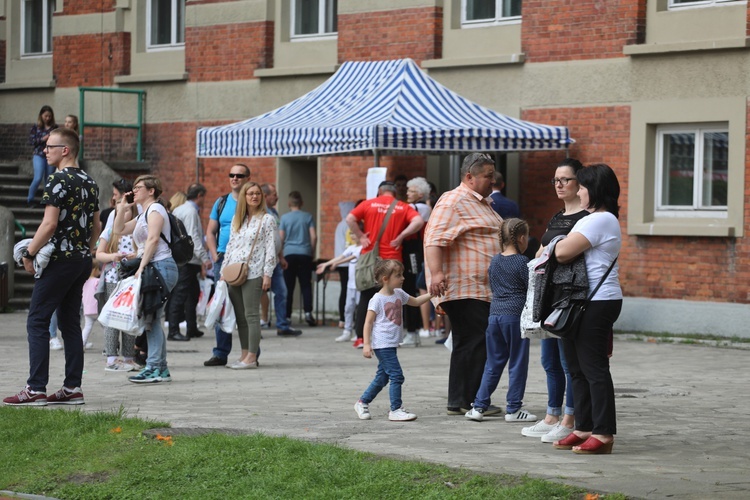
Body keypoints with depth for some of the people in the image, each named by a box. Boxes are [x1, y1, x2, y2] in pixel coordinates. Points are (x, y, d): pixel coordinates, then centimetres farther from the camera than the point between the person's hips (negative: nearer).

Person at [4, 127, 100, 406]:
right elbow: (96, 227, 18)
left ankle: (36, 390, -8)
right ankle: (72, 388, 10)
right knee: (70, 322, 11)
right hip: (82, 262, 8)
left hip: (60, 260, -8)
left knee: (37, 321, -4)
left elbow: (49, 225, -19)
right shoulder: (89, 183, 13)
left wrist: (29, 254, -11)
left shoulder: (58, 180, -13)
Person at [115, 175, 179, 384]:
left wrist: (141, 267, -20)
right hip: (152, 270, 10)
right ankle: (161, 369, 7)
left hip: (161, 267, -10)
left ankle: (154, 368, -15)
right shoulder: (143, 215, 25)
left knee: (151, 318, -13)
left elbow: (153, 239, -15)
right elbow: (119, 230, 29)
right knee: (152, 319, 6)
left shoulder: (155, 209, -4)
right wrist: (122, 208, 18)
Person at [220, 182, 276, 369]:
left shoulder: (266, 219, 0)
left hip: (253, 273, -6)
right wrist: (223, 271, 12)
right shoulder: (236, 219, 16)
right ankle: (244, 355, 11)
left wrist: (267, 274, -12)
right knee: (240, 317, 6)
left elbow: (270, 248, -5)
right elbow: (230, 246, 18)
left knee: (251, 315, -8)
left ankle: (251, 357, -8)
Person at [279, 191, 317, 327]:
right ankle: (308, 312, -9)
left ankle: (287, 316, 3)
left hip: (289, 254, 0)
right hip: (305, 254, 0)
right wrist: (312, 251, 12)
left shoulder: (284, 217, 1)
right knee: (306, 285, 4)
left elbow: (281, 238, 1)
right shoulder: (308, 217, 3)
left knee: (288, 286, 4)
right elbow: (314, 237, -1)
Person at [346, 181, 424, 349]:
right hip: (392, 259, -1)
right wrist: (400, 237, -7)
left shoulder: (369, 204, 4)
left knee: (366, 298, 9)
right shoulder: (403, 208, 4)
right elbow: (418, 222, -12)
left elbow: (350, 219, -8)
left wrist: (360, 236, -1)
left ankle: (361, 337, 6)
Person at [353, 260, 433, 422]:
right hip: (382, 344, -9)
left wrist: (431, 294, 10)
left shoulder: (399, 294, 10)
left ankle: (362, 403, 28)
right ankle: (395, 410, -6)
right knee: (396, 375, -11)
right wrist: (366, 344, -16)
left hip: (392, 344, 9)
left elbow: (415, 302, 24)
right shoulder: (377, 299, -12)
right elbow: (368, 322, -12)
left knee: (382, 378, 15)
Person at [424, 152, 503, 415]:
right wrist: (436, 273, -34)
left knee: (467, 345, 10)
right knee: (477, 342, -13)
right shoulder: (453, 202, -11)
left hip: (482, 290, 10)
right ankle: (470, 401, -10)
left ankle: (459, 402, 13)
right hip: (463, 289, -10)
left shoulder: (483, 204, 23)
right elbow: (435, 238, -22)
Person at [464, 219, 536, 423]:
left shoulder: (495, 261, 11)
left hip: (495, 313, 6)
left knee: (493, 364, 12)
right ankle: (513, 409, 5)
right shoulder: (522, 262, -8)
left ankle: (478, 406, 8)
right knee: (517, 364, 3)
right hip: (515, 316, -6)